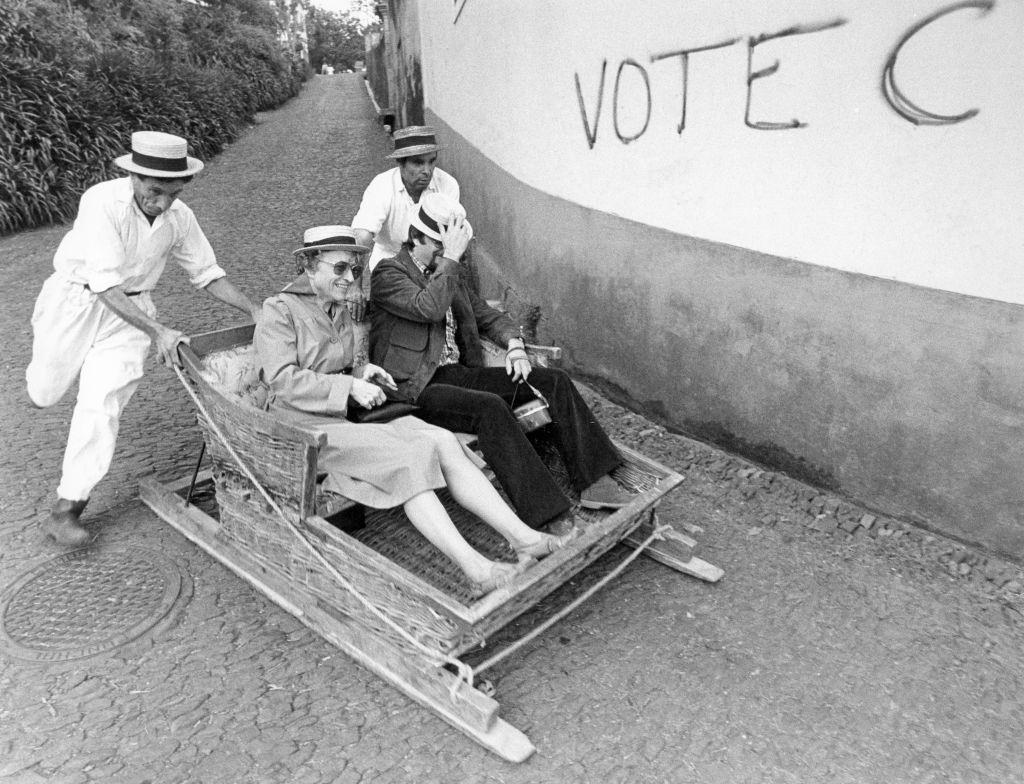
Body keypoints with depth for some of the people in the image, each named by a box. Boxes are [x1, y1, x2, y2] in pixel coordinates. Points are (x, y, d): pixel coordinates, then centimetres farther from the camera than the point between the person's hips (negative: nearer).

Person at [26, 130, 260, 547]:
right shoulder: (103, 202, -24)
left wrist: (254, 311, -8)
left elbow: (207, 273, 3)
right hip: (76, 298, -2)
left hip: (130, 309, 3)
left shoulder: (180, 218, -8)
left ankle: (66, 509, 1)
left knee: (102, 403, -8)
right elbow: (105, 284, -28)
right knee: (45, 394, 11)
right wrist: (156, 330, -36)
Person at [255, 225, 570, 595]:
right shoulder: (279, 311, -3)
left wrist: (363, 370, 7)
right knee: (408, 460, -30)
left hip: (350, 415, 7)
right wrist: (350, 386, -19)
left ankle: (523, 537, -22)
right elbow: (283, 379, -14)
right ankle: (476, 570, -35)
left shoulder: (341, 312, 20)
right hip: (309, 430, -7)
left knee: (444, 442, -17)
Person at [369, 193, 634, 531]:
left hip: (458, 372, 8)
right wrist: (450, 259, -17)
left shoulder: (450, 274, 19)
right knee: (489, 406, -36)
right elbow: (429, 308, -23)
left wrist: (515, 344, 3)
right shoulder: (388, 273, -4)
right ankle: (543, 516, -34)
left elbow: (488, 316, 22)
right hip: (414, 387, -7)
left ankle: (592, 481, -8)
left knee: (554, 380, -8)